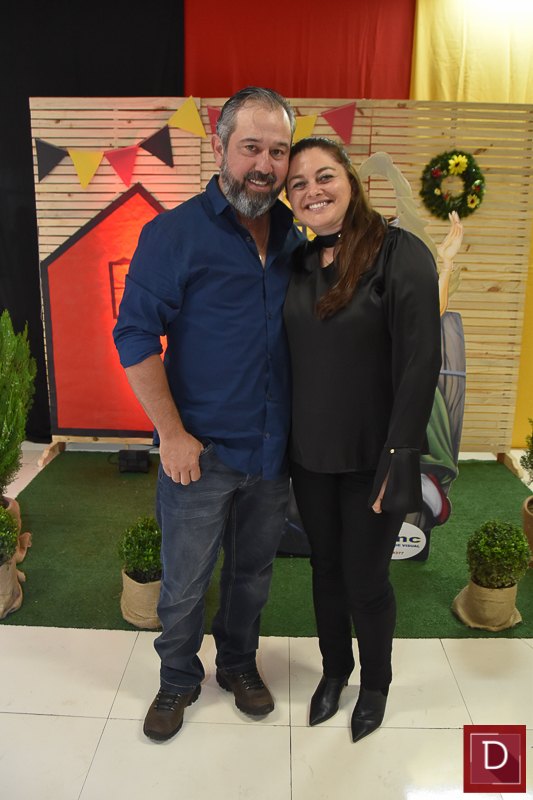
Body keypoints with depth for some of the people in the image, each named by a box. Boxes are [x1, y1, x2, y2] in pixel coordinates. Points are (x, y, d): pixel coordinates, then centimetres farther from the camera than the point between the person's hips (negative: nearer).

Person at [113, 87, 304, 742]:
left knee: (253, 573, 21)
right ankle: (178, 679, 39)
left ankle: (238, 663, 46)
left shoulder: (295, 239, 6)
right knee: (184, 583, 12)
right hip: (201, 453, -4)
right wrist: (172, 435, -14)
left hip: (274, 451, 4)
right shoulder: (174, 233, -10)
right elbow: (136, 335, -12)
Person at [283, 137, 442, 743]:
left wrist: (397, 458, -18)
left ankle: (375, 684, 40)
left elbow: (420, 364, -16)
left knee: (366, 581, 10)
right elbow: (290, 356, 10)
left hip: (370, 458, -5)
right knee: (325, 568, 20)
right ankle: (335, 669, 46)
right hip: (309, 454, 5)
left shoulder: (401, 254, -13)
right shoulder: (298, 263, 5)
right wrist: (284, 439, 7)